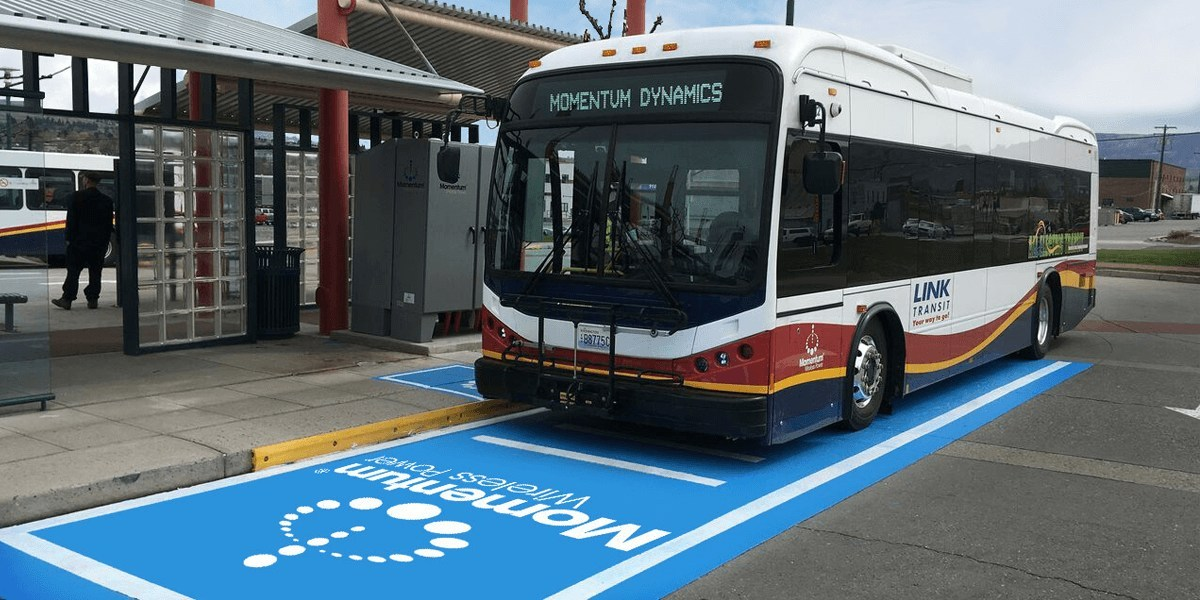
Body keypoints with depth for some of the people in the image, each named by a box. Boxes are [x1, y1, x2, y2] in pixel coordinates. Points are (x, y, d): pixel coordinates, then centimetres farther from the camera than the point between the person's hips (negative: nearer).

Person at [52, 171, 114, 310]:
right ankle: (93, 299, 5)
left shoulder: (77, 196, -6)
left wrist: (69, 238, -1)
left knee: (73, 271, 1)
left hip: (79, 241, -3)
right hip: (99, 242, 3)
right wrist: (105, 240, 12)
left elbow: (71, 219, -6)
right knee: (95, 272, 6)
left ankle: (67, 299, 1)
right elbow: (109, 224, 6)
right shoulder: (106, 200, 5)